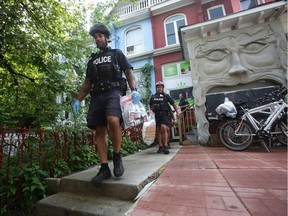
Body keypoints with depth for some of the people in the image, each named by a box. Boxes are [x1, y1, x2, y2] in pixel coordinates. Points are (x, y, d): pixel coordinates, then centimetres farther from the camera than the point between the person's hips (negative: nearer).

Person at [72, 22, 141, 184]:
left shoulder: (117, 54, 17)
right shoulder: (92, 60, 28)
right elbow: (87, 82, 26)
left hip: (113, 92, -4)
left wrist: (134, 90, -14)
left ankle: (117, 156, -9)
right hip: (96, 96, 5)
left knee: (113, 120, -31)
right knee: (100, 131, -2)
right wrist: (78, 100, 15)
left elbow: (129, 72, 5)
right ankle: (104, 168, 5)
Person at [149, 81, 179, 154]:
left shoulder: (166, 96, 7)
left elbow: (173, 103, 9)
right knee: (158, 130, 3)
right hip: (156, 115, 3)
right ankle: (160, 146, 14)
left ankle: (165, 146, -16)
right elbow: (150, 105, 25)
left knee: (163, 128, -21)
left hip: (165, 115, -3)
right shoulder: (153, 96, 14)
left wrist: (177, 112, 3)